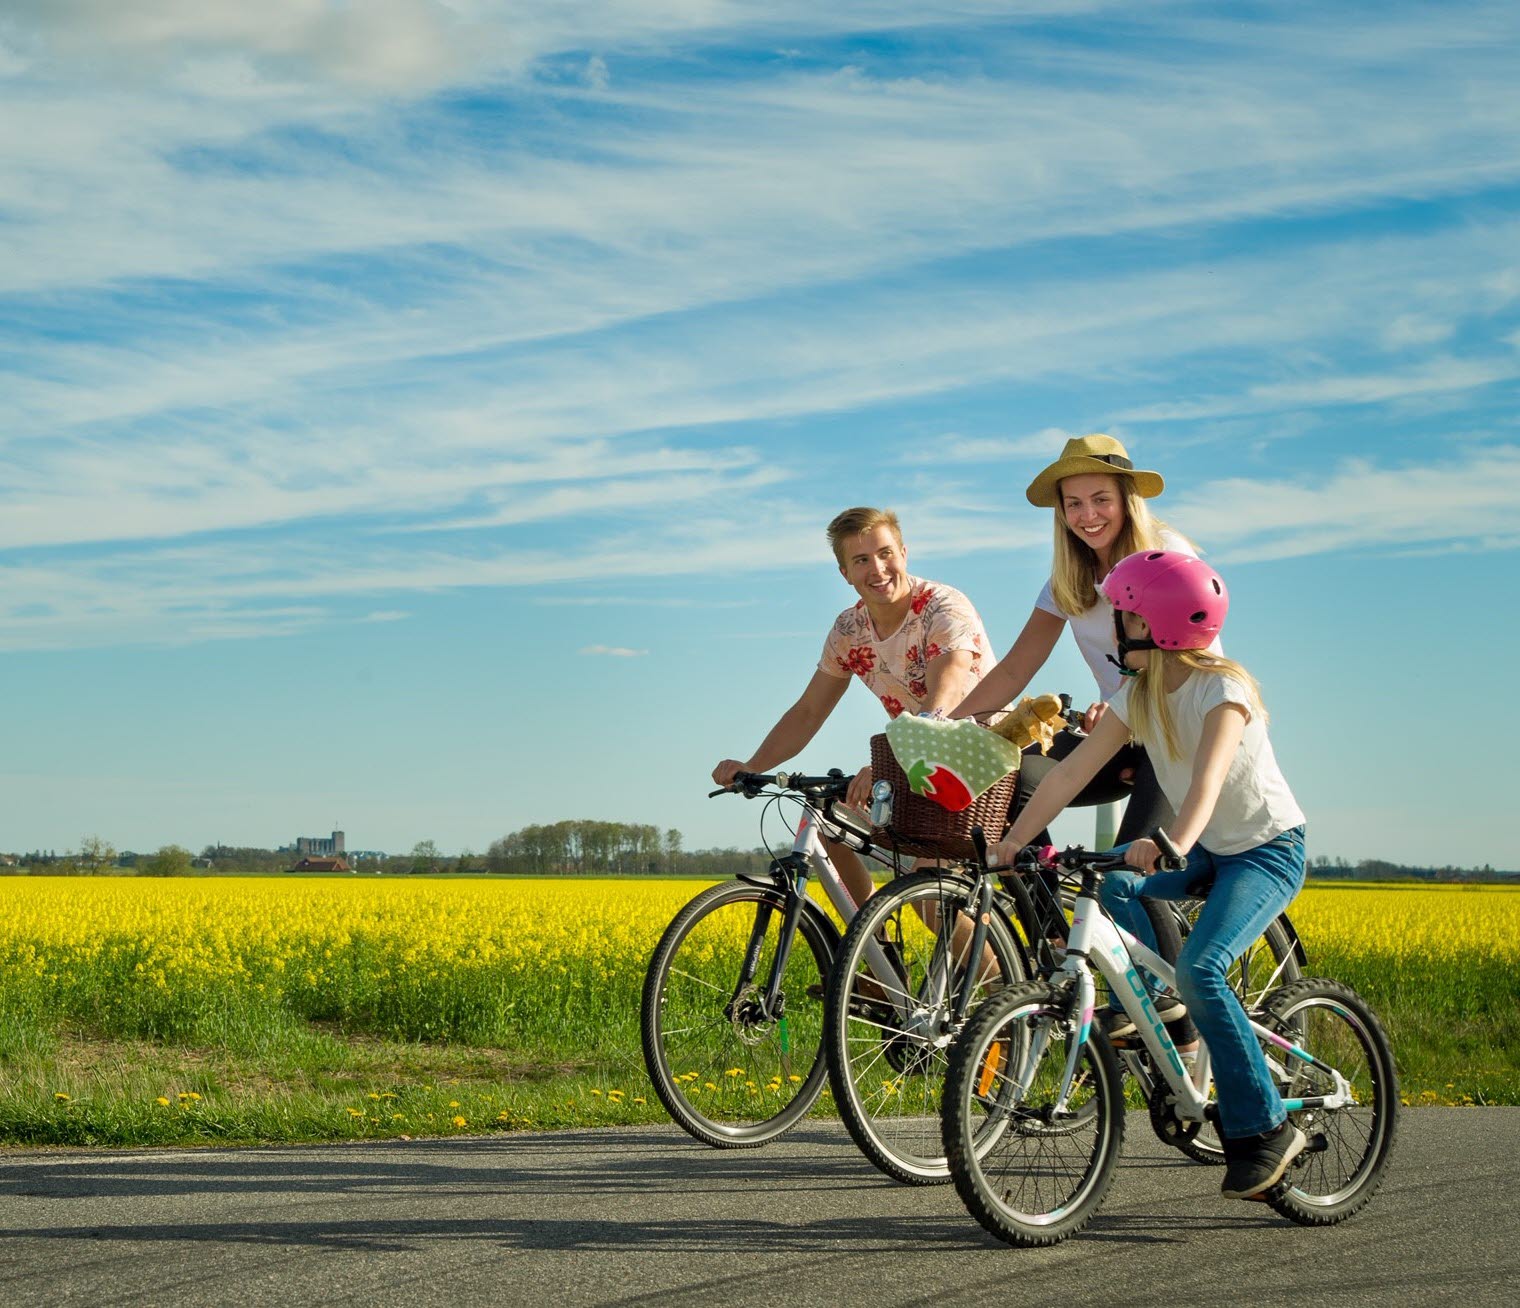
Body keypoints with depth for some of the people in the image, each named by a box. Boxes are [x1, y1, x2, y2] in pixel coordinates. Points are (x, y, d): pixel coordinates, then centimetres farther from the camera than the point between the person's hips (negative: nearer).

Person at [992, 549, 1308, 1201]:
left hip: (1269, 848, -7)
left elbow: (1207, 777, -38)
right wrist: (1013, 840, -18)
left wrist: (1171, 844, -56)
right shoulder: (1138, 696, -1)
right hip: (1205, 852, 7)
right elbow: (1072, 770, -8)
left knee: (1198, 968, -27)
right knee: (1112, 888, -21)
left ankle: (1265, 1129, -18)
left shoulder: (1223, 688, -21)